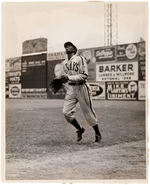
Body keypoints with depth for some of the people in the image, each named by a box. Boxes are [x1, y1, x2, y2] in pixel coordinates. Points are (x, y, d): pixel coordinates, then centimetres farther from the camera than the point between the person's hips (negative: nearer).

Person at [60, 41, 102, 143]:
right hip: (70, 88, 6)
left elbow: (84, 75, -16)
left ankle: (98, 133, 17)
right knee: (66, 112, -6)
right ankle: (79, 129, 16)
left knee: (88, 111, 0)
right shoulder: (64, 63, 14)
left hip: (81, 87, -6)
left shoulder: (80, 59, -7)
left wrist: (69, 77, -21)